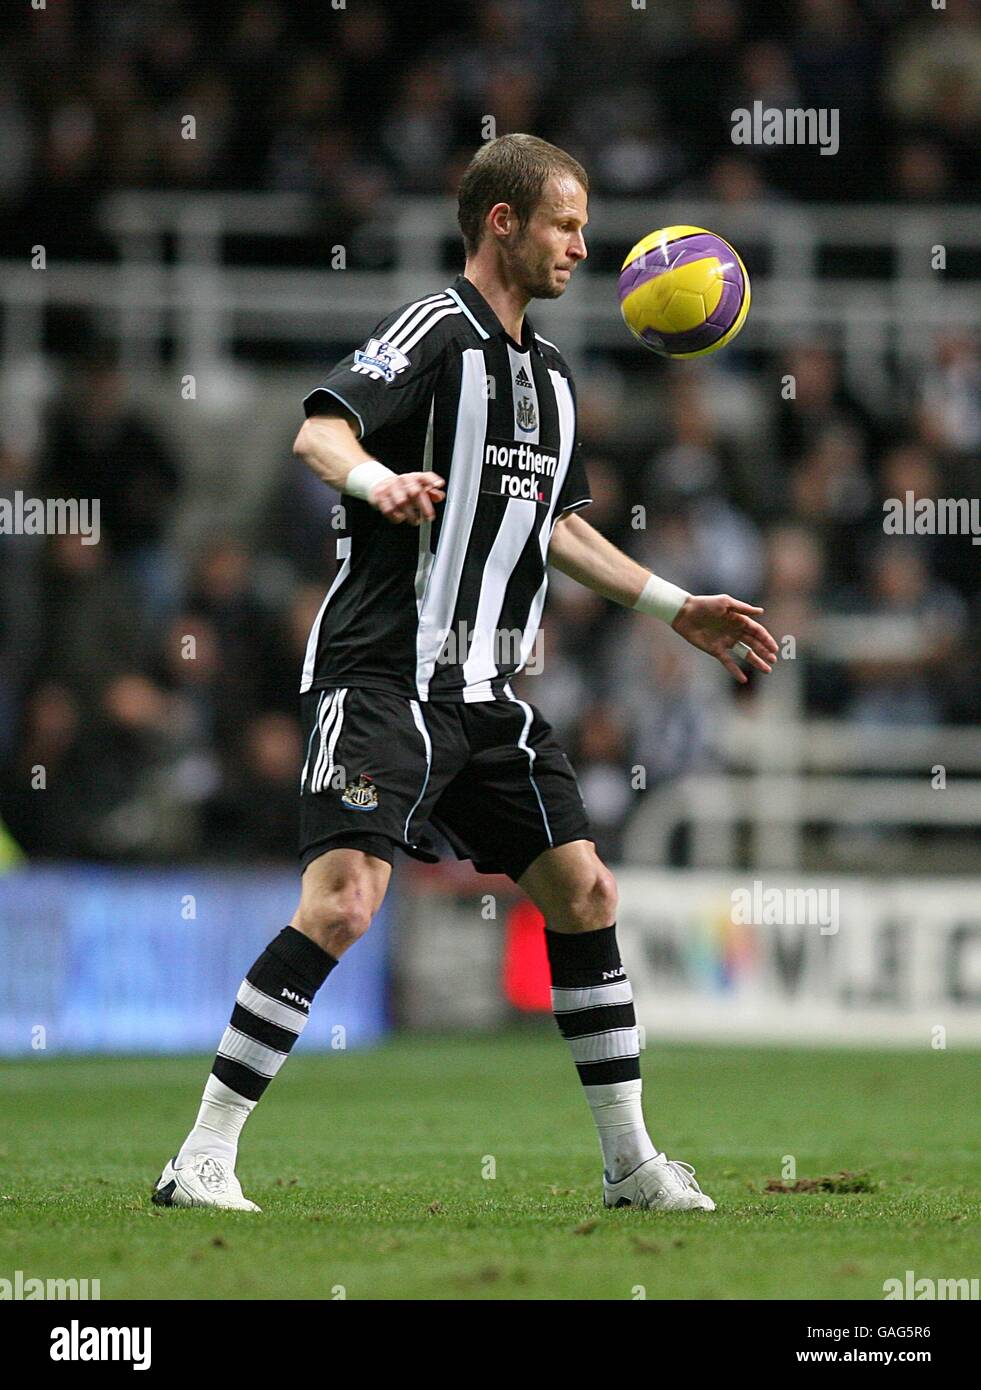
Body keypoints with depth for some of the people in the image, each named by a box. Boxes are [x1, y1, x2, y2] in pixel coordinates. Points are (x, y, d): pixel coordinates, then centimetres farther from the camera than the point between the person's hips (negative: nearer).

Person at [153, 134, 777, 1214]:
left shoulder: (550, 374, 18)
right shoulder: (433, 334, -8)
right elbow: (320, 432, -24)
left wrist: (677, 610, 27)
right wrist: (377, 478, -46)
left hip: (487, 696, 8)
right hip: (382, 677, -8)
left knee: (583, 891, 6)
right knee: (342, 902, -19)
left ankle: (630, 1162, 17)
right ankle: (203, 1158, -15)